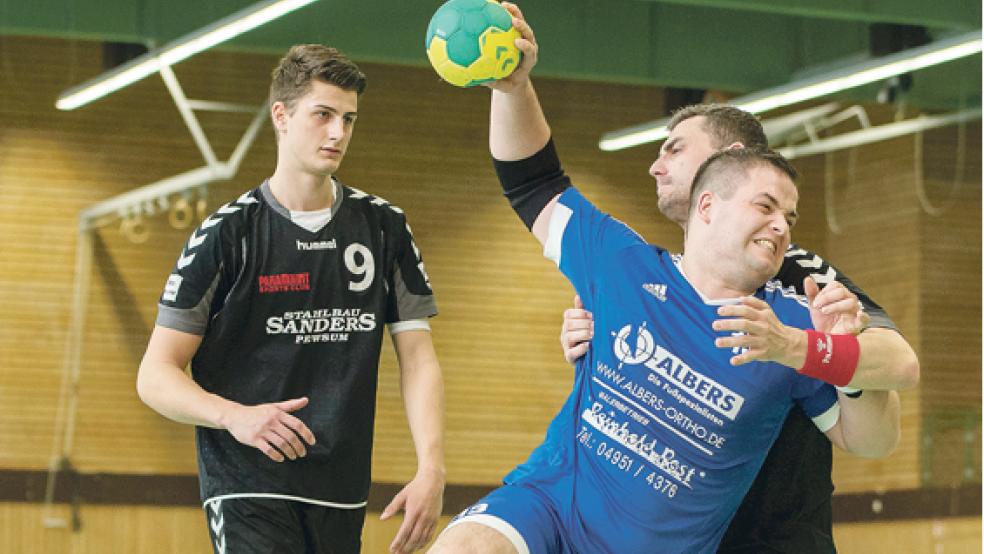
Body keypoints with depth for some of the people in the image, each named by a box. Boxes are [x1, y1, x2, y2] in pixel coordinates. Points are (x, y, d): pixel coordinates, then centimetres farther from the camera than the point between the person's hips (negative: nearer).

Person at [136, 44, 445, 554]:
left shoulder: (383, 226, 9)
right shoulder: (226, 233, -2)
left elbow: (417, 358, 7)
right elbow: (155, 376, -3)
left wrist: (431, 469, -7)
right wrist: (234, 416, -21)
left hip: (343, 495, 4)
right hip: (247, 488, -4)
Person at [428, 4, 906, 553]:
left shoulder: (791, 323, 2)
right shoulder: (624, 265, 4)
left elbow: (873, 441, 2)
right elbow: (535, 185, 15)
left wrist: (842, 353, -16)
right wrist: (514, 85, 0)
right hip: (543, 506, -1)